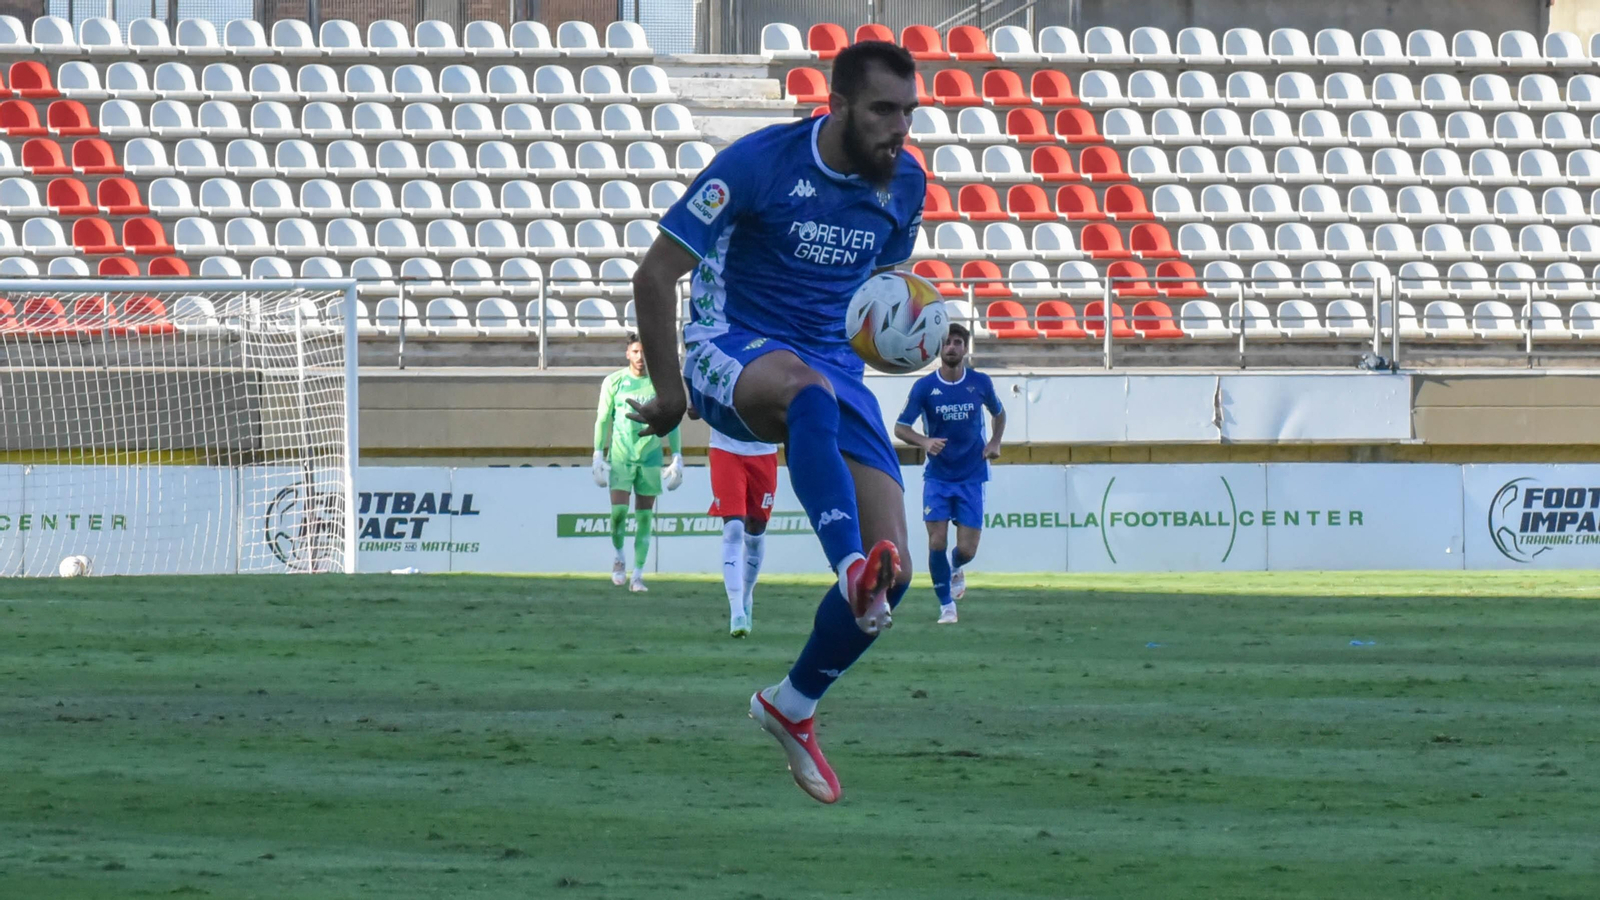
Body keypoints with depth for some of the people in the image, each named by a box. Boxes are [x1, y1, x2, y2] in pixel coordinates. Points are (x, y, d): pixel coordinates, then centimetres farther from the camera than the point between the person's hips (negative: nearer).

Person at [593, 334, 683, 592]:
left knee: (644, 517, 0)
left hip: (650, 459, 1)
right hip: (620, 457, -1)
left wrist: (677, 457, 5)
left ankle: (637, 576, 5)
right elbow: (602, 419, 6)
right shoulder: (614, 382, 3)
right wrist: (598, 455, -1)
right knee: (618, 511, -13)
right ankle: (619, 559, 13)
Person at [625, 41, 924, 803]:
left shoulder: (904, 183, 3)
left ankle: (792, 707, 14)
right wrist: (668, 390, -7)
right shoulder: (758, 164, -15)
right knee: (808, 388, -44)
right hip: (732, 352, -5)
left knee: (893, 570, -9)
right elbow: (655, 274, -10)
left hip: (834, 365, 5)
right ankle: (851, 567, -61)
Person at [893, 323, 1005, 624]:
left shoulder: (980, 382, -1)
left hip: (971, 476, 1)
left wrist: (995, 442, 2)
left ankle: (955, 569, 34)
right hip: (937, 476, -1)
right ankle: (946, 605, 6)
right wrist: (925, 442, -25)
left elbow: (999, 413, 19)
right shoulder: (925, 386, -6)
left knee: (966, 549, -4)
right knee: (937, 542, -11)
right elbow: (900, 427, -5)